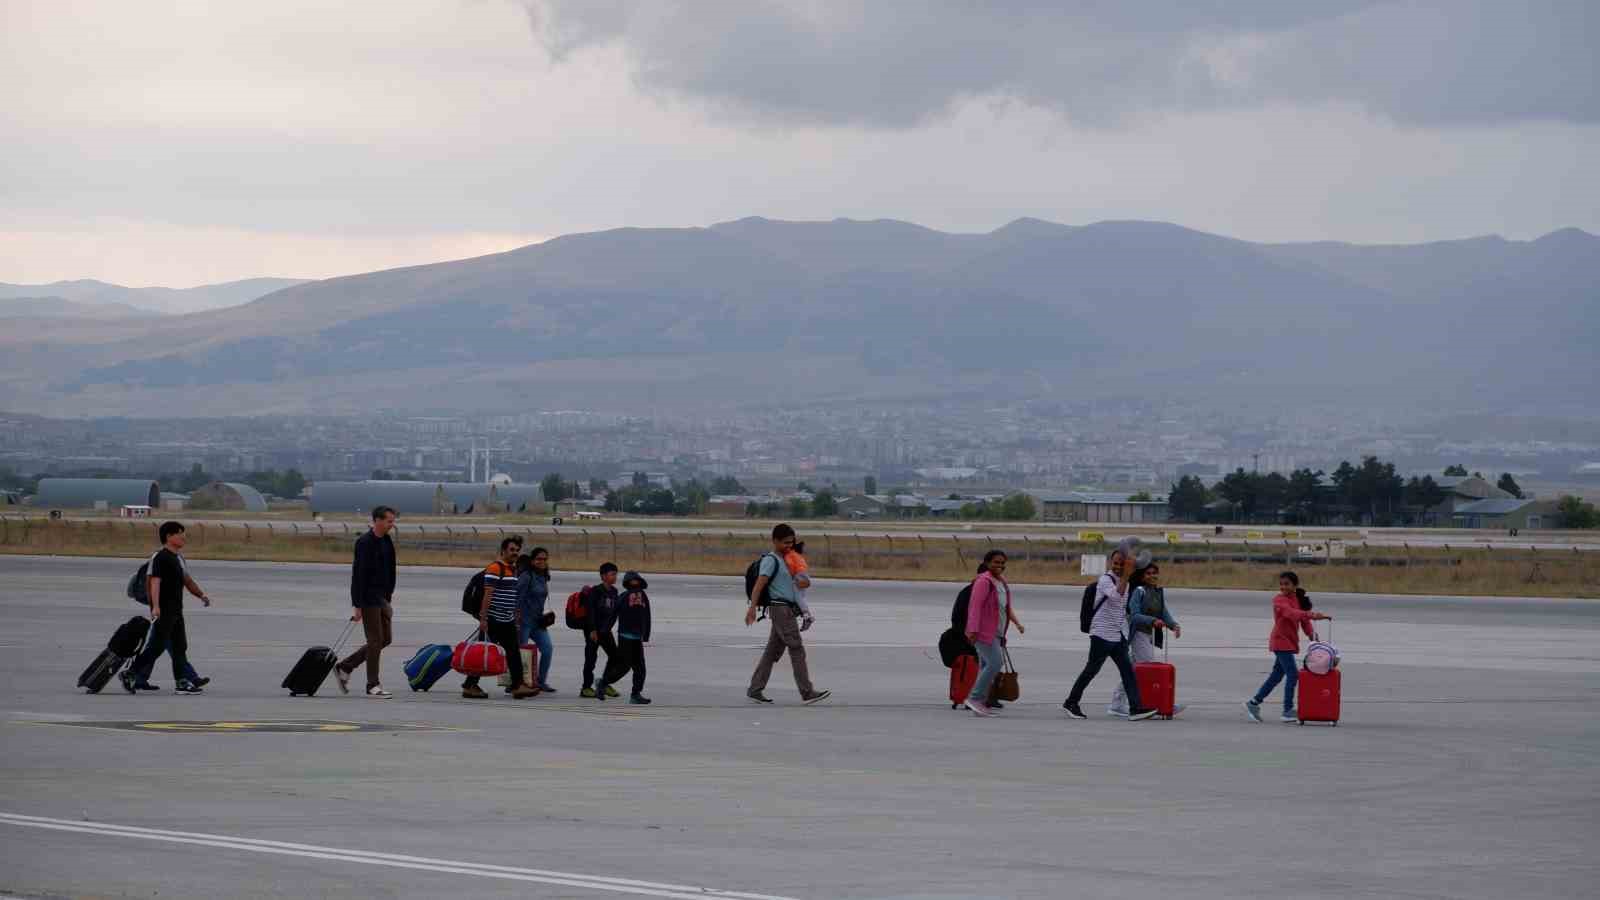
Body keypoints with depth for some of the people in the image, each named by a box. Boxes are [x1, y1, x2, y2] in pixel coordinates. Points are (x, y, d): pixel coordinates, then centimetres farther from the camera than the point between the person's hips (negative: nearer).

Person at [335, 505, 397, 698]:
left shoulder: (387, 541, 10)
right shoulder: (365, 543, -16)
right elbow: (359, 575, -18)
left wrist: (389, 597, 16)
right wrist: (358, 606, -20)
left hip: (382, 597, 9)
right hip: (369, 599, -9)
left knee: (385, 639, 10)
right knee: (375, 640, -4)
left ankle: (344, 668, 18)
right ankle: (373, 685, 4)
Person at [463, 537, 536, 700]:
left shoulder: (513, 569, 16)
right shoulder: (494, 568, -12)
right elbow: (487, 595, -17)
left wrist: (515, 618, 22)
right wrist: (483, 619, -21)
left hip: (507, 621, 9)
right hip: (493, 620, -9)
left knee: (514, 653, 2)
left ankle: (517, 686, 1)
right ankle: (469, 686, 4)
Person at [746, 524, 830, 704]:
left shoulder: (782, 560, 18)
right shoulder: (770, 560, -9)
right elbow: (758, 585, -19)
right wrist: (752, 608, -29)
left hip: (788, 609, 9)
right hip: (781, 609, -9)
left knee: (773, 652, 9)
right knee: (797, 650, -10)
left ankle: (755, 689, 10)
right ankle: (807, 692, -12)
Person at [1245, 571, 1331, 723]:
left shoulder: (1299, 600, 12)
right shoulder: (1279, 600, -12)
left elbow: (1304, 620, 6)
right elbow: (1291, 613, -31)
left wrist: (1312, 634, -13)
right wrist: (1312, 615, -46)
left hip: (1290, 642, 8)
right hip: (1281, 642, -8)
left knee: (1276, 676, 13)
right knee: (1292, 675, -12)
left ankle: (1253, 703, 21)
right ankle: (1288, 712, -8)